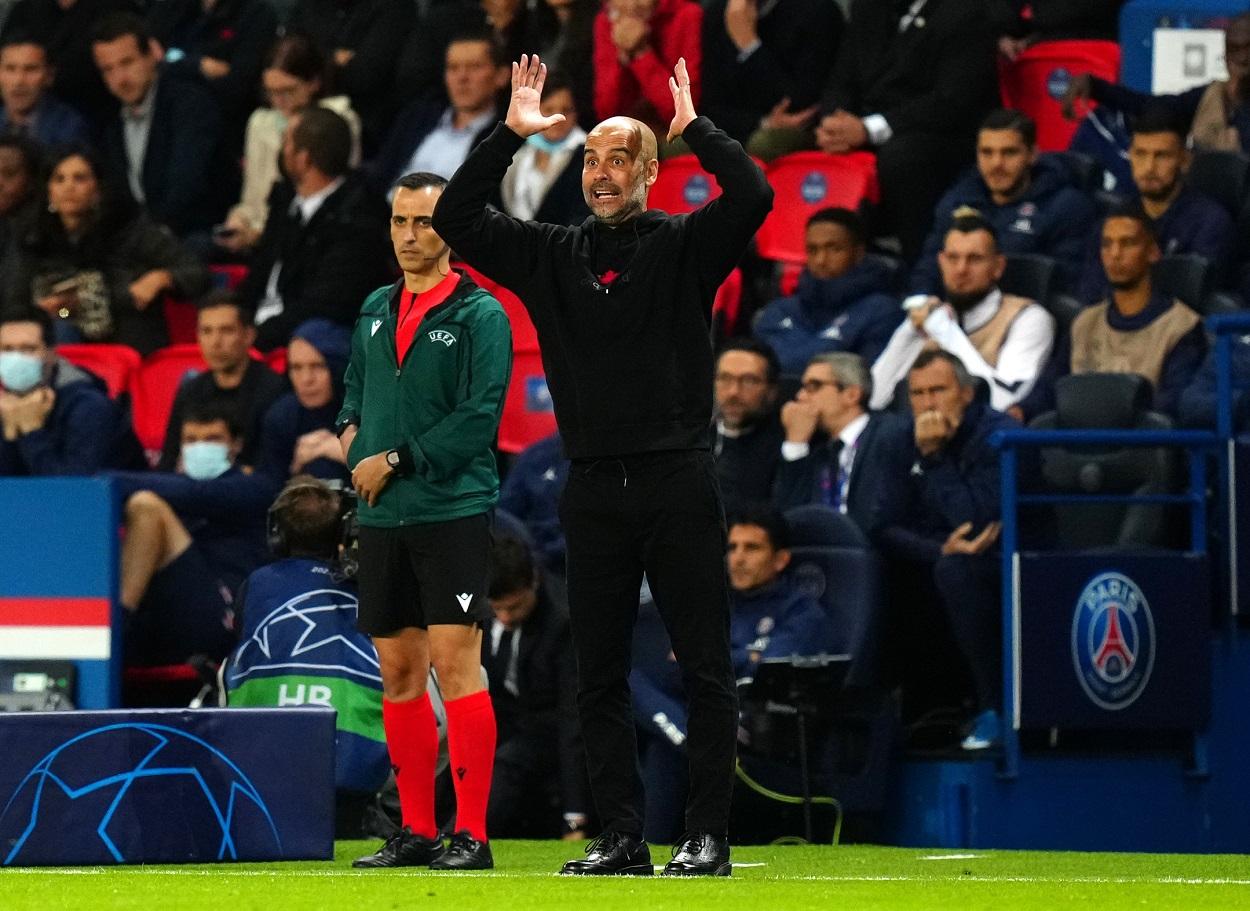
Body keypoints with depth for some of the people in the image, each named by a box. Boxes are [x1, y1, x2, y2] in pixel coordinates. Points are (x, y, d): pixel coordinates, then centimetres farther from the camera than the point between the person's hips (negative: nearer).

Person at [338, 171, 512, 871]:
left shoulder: (480, 314, -6)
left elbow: (480, 416, -13)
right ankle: (417, 831, 14)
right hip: (383, 517, 7)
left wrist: (396, 461, -13)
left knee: (455, 663, -11)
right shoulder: (376, 311, 15)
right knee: (399, 673, 8)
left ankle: (472, 834, -10)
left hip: (453, 510, -7)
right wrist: (352, 434, 4)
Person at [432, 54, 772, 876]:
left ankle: (709, 835, 1)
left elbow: (753, 196, -15)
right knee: (600, 676, 5)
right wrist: (510, 136, -2)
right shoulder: (552, 256, 11)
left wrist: (693, 125, -10)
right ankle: (622, 836, 11)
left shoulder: (684, 247, 1)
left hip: (678, 483, -4)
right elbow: (457, 218, 5)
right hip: (594, 490, 4)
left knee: (706, 668, -2)